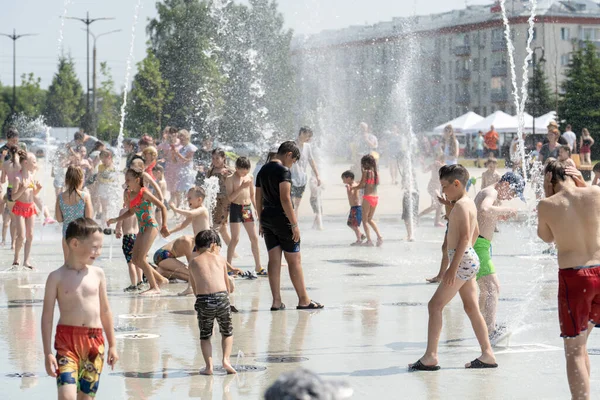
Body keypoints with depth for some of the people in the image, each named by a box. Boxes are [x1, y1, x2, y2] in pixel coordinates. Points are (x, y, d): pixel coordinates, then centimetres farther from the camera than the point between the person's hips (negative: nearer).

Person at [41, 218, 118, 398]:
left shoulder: (97, 274, 7)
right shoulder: (57, 277, -3)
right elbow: (47, 316, -2)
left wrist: (112, 345, 14)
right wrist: (47, 353, -7)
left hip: (95, 341, 3)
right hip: (67, 339, -3)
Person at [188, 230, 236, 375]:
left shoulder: (193, 262, 10)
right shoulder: (220, 259, 12)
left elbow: (194, 288, 13)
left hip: (203, 300, 0)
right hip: (221, 297, 0)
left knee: (205, 335, 14)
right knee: (227, 332, 18)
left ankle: (209, 366, 6)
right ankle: (226, 359, 2)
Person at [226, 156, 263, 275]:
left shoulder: (250, 177, 8)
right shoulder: (231, 179, -8)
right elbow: (230, 198, -15)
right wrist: (242, 187, -22)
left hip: (247, 208, 5)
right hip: (236, 208, -5)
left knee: (254, 238, 5)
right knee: (235, 239, -7)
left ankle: (258, 267, 13)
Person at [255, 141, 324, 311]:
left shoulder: (263, 171, 12)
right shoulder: (283, 171, -13)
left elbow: (258, 198, 15)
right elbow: (285, 198, -19)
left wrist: (262, 222, 20)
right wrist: (294, 224, -16)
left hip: (267, 219, 7)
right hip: (282, 219, -7)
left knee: (274, 260, 7)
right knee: (294, 260, 1)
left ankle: (276, 302, 6)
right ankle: (303, 300, 6)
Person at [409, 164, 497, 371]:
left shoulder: (461, 205, -15)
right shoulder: (469, 203, 15)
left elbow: (465, 237, -22)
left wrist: (453, 266, -24)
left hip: (462, 261, -10)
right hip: (470, 259, 10)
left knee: (435, 305, -7)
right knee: (472, 308, 11)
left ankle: (430, 357, -8)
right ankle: (487, 354, 12)